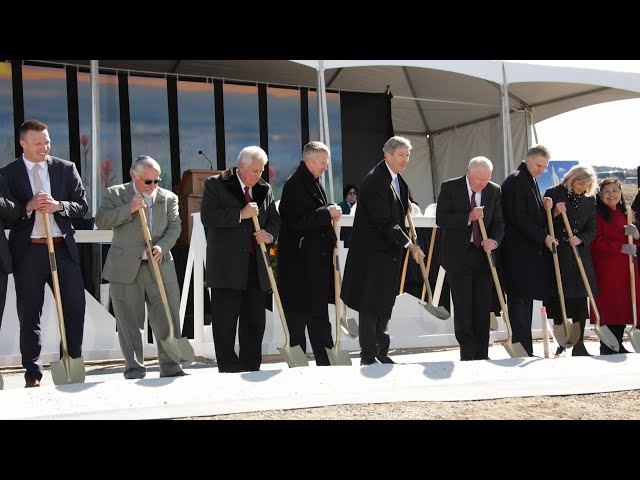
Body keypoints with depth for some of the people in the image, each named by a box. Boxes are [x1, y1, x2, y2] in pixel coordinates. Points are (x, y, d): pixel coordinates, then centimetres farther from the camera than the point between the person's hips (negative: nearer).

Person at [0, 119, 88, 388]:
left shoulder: (66, 169, 8)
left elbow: (82, 206, 5)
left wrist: (58, 205, -13)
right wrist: (28, 206, -17)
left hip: (63, 248, 2)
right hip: (27, 251, -1)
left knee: (75, 308, -1)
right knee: (29, 315, 3)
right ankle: (33, 375, 12)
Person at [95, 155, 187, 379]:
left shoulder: (168, 197, 11)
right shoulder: (115, 194, 4)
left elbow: (174, 227, 4)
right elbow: (101, 220, -7)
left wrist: (162, 246, -15)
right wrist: (129, 209, -17)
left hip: (160, 267, 2)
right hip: (125, 267, -2)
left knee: (167, 318, -1)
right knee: (129, 321, 1)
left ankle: (170, 367, 6)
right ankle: (134, 369, 9)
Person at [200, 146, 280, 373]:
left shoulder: (265, 189, 14)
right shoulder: (216, 184, -1)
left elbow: (274, 218, 20)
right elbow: (207, 217, -12)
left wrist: (270, 234, -2)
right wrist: (241, 214, -16)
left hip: (256, 266, 5)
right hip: (226, 266, -5)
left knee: (255, 322, 7)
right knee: (225, 322, -3)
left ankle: (251, 368, 14)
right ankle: (228, 368, 3)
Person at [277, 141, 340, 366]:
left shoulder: (314, 183, 16)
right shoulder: (294, 185, -14)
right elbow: (297, 221, -23)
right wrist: (327, 213, -17)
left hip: (317, 261, 10)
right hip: (298, 262, -10)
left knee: (319, 314, 13)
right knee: (298, 314, -2)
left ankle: (326, 361, 18)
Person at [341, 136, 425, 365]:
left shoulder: (399, 181, 12)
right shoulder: (375, 180, -18)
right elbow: (384, 222, -22)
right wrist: (409, 244, -22)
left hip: (390, 251, 9)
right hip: (372, 253, -9)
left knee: (385, 306, 14)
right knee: (370, 306, -3)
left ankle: (381, 353, 22)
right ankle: (368, 355, 4)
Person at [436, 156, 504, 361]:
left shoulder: (494, 191, 5)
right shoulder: (449, 188, -4)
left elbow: (498, 221, 6)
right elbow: (441, 219, -10)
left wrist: (494, 240, -14)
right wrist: (468, 217, -21)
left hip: (483, 254, 3)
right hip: (458, 255, -3)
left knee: (483, 306, 4)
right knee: (463, 306, -4)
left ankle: (481, 355, 10)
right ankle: (467, 354, 2)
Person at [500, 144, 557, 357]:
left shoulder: (531, 181, 19)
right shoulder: (516, 180, -11)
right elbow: (518, 218, -17)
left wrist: (544, 207, 5)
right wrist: (543, 237, -15)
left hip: (531, 250, 10)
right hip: (518, 250, -10)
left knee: (525, 299, 9)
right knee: (520, 300, -8)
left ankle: (525, 350, 13)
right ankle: (522, 348, -7)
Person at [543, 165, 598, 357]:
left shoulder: (589, 200, 10)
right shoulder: (553, 194, 0)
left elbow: (592, 230, 9)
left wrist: (580, 239, -11)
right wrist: (555, 213, -17)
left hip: (579, 254, 3)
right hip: (556, 254, -2)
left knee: (580, 300, 0)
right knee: (557, 298, 0)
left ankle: (578, 346, 6)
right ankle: (561, 343, 10)